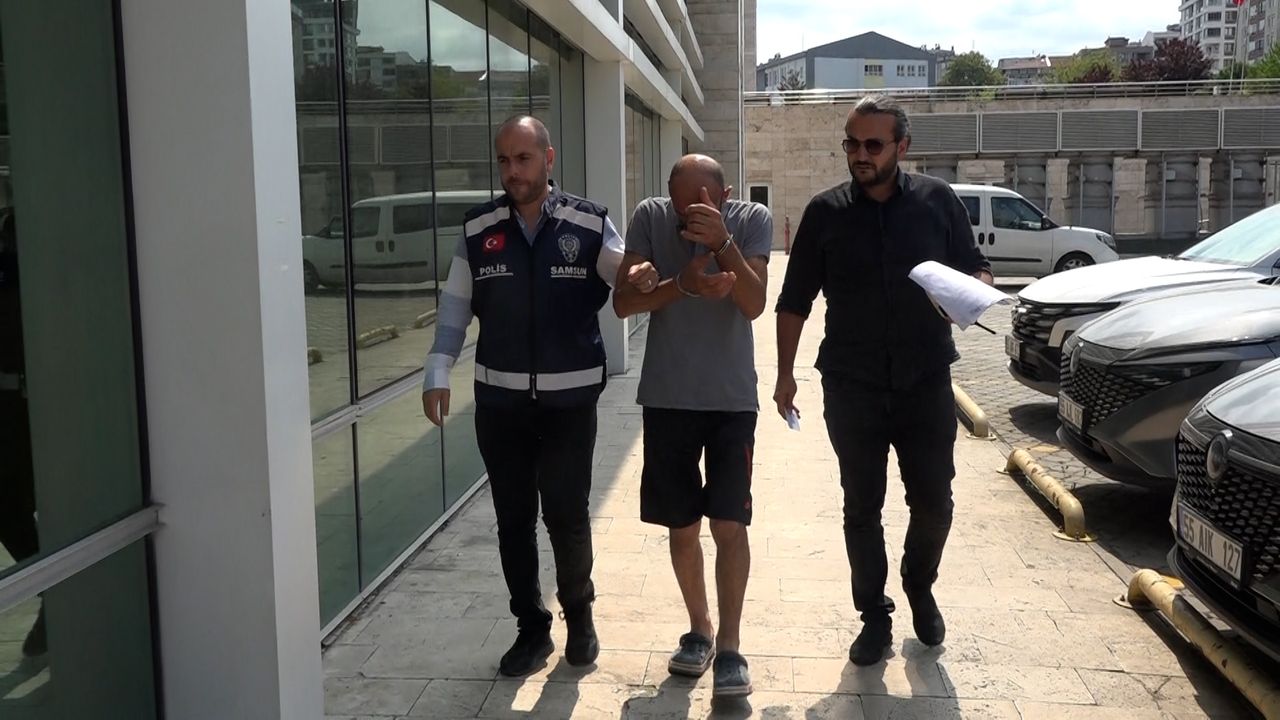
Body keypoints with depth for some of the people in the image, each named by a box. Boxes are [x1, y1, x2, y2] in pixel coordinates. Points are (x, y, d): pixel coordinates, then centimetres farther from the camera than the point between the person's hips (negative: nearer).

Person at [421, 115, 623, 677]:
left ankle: (579, 616, 29)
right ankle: (532, 628, 25)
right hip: (499, 399, 2)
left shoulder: (589, 224, -3)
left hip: (570, 398, -2)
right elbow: (456, 303, 6)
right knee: (514, 518, 9)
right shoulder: (478, 228, 2)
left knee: (566, 515, 5)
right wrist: (438, 372, -2)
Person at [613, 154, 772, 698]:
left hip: (732, 399, -1)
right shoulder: (650, 217, -6)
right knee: (682, 526, 10)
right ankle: (698, 629, 29)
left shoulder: (752, 220, -8)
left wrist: (722, 242, -34)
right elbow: (623, 302, -11)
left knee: (730, 524, -3)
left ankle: (728, 647, 8)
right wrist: (683, 284, -27)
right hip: (668, 399, 2)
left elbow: (754, 304, -19)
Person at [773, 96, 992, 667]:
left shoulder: (938, 201, 1)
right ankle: (875, 617, 20)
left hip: (926, 383, 1)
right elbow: (794, 301, 5)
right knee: (862, 507, 6)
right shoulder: (825, 212, 1)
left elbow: (977, 269, 9)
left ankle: (920, 588, 34)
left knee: (933, 502, 7)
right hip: (852, 388, 0)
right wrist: (785, 373, 2)